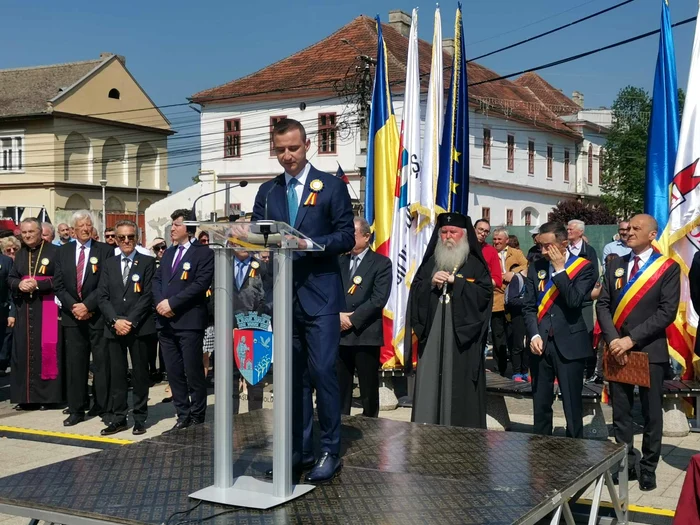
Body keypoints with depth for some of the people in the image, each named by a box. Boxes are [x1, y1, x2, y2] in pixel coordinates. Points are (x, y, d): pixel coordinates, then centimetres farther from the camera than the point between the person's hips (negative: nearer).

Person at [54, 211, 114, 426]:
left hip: (98, 315, -3)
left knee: (102, 363, 3)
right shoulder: (63, 252, 11)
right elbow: (58, 284, 6)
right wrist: (73, 306, -7)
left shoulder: (104, 250, 0)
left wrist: (87, 305, -13)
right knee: (74, 363, 3)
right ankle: (77, 409, 9)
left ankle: (102, 406, 12)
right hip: (72, 315, 3)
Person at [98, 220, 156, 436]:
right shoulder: (109, 264, 13)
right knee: (117, 374, 5)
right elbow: (103, 297, 6)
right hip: (113, 327, 3)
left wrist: (130, 321, -13)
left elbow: (148, 296, -6)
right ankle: (118, 418, 10)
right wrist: (115, 321, -9)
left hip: (139, 327, -3)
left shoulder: (148, 263, 2)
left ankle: (140, 418, 9)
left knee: (140, 373, 3)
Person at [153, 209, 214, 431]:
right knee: (173, 371, 9)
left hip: (189, 321, -7)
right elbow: (157, 279, 14)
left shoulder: (204, 252, -4)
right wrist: (160, 302, -5)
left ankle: (197, 418, 10)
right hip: (165, 321, 7)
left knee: (193, 371, -2)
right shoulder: (168, 252, 19)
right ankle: (183, 415, 18)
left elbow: (201, 284, -15)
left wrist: (172, 302, -16)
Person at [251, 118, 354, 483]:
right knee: (293, 376, 9)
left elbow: (346, 237, -4)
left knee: (322, 371, -8)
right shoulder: (267, 192, 14)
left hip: (319, 294, -4)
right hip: (282, 295, 4)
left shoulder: (332, 186, 1)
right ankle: (299, 450, 17)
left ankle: (331, 451, 2)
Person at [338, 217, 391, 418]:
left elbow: (379, 299, -10)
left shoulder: (381, 263, 0)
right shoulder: (339, 261, 15)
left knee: (369, 391, 4)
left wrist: (353, 319, -12)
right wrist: (338, 315, -9)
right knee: (339, 390, 7)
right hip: (340, 334, 4)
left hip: (366, 334, -4)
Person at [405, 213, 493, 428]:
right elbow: (415, 291, 9)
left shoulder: (475, 264, 5)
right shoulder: (430, 263, 15)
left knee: (458, 385, -4)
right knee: (430, 384, 1)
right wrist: (431, 283, -9)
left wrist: (456, 282, -12)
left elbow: (485, 293, -7)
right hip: (432, 334, 3)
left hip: (462, 336, -3)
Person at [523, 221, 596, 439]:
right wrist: (534, 335, -6)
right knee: (540, 404, 11)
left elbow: (575, 301, -18)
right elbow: (529, 306, 7)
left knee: (572, 406, 1)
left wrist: (560, 270, -15)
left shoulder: (583, 267, -4)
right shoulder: (536, 268, 9)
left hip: (569, 345, -4)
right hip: (540, 344, 4)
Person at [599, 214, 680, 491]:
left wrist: (632, 339, -17)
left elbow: (667, 311, -12)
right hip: (617, 349, 4)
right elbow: (603, 304, 5)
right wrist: (613, 339, -10)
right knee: (620, 413, 9)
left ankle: (648, 468, 20)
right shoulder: (616, 265, 9)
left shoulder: (668, 267, -4)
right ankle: (626, 464, 21)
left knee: (651, 414, 7)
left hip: (650, 350, -3)